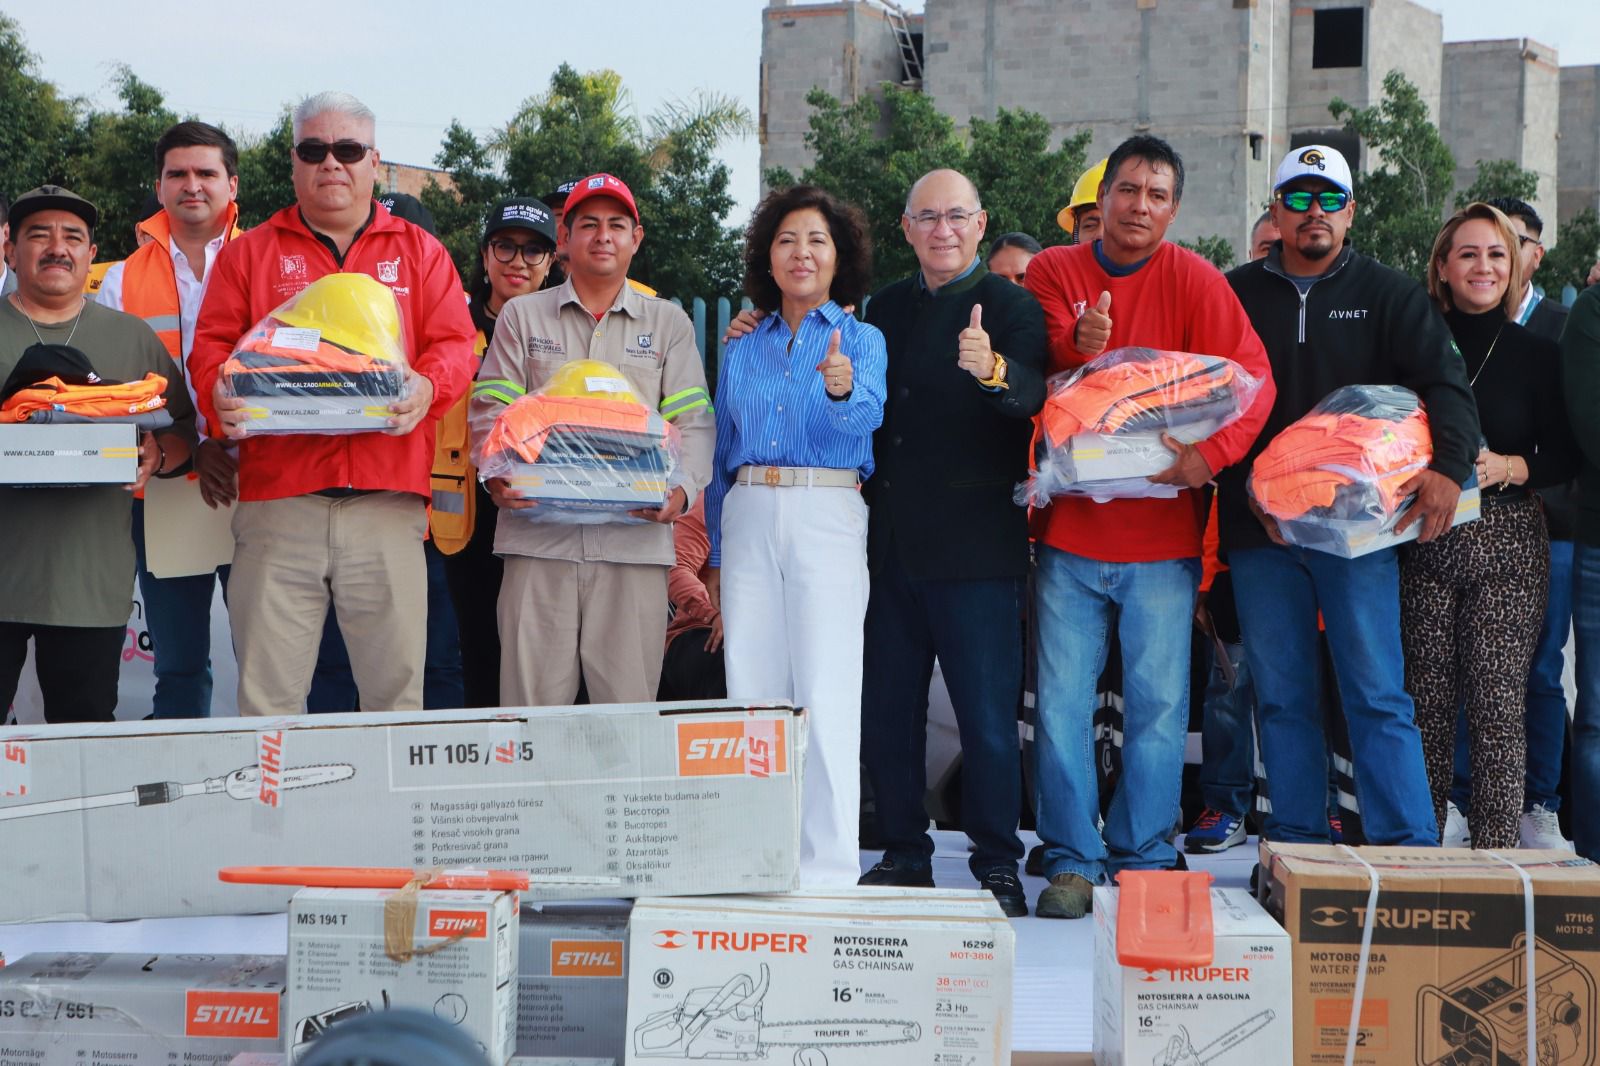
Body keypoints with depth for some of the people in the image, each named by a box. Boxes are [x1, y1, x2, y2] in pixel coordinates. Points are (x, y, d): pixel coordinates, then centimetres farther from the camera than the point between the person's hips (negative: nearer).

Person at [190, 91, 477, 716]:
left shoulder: (419, 253, 17)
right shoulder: (250, 253, 17)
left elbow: (455, 345, 8)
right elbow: (212, 345, 10)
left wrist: (428, 386, -14)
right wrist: (220, 395, -13)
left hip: (387, 499, 0)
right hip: (277, 499, 0)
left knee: (395, 684, -1)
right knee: (267, 693, -1)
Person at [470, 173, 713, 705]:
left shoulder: (668, 323, 16)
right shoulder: (522, 316, 16)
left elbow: (693, 421, 7)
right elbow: (491, 409, 8)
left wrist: (683, 488, -12)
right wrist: (498, 476, -12)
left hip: (635, 537, 0)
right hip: (538, 534, 0)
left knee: (629, 702, -2)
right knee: (533, 702, -2)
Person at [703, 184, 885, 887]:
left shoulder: (860, 339, 6)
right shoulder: (742, 350, 17)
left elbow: (867, 415, -15)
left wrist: (842, 389, -37)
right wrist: (715, 556, 17)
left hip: (827, 517, -4)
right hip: (749, 518, 4)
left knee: (826, 696, -9)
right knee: (751, 690, 2)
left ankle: (829, 868, -7)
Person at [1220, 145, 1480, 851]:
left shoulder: (1389, 295, 9)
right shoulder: (1237, 294, 11)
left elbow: (1444, 385, -1)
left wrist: (1447, 466, -21)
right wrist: (1251, 491, -10)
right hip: (1258, 526, 2)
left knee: (1378, 696, -5)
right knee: (1281, 698, 6)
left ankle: (1409, 850, -3)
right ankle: (1297, 848, 13)